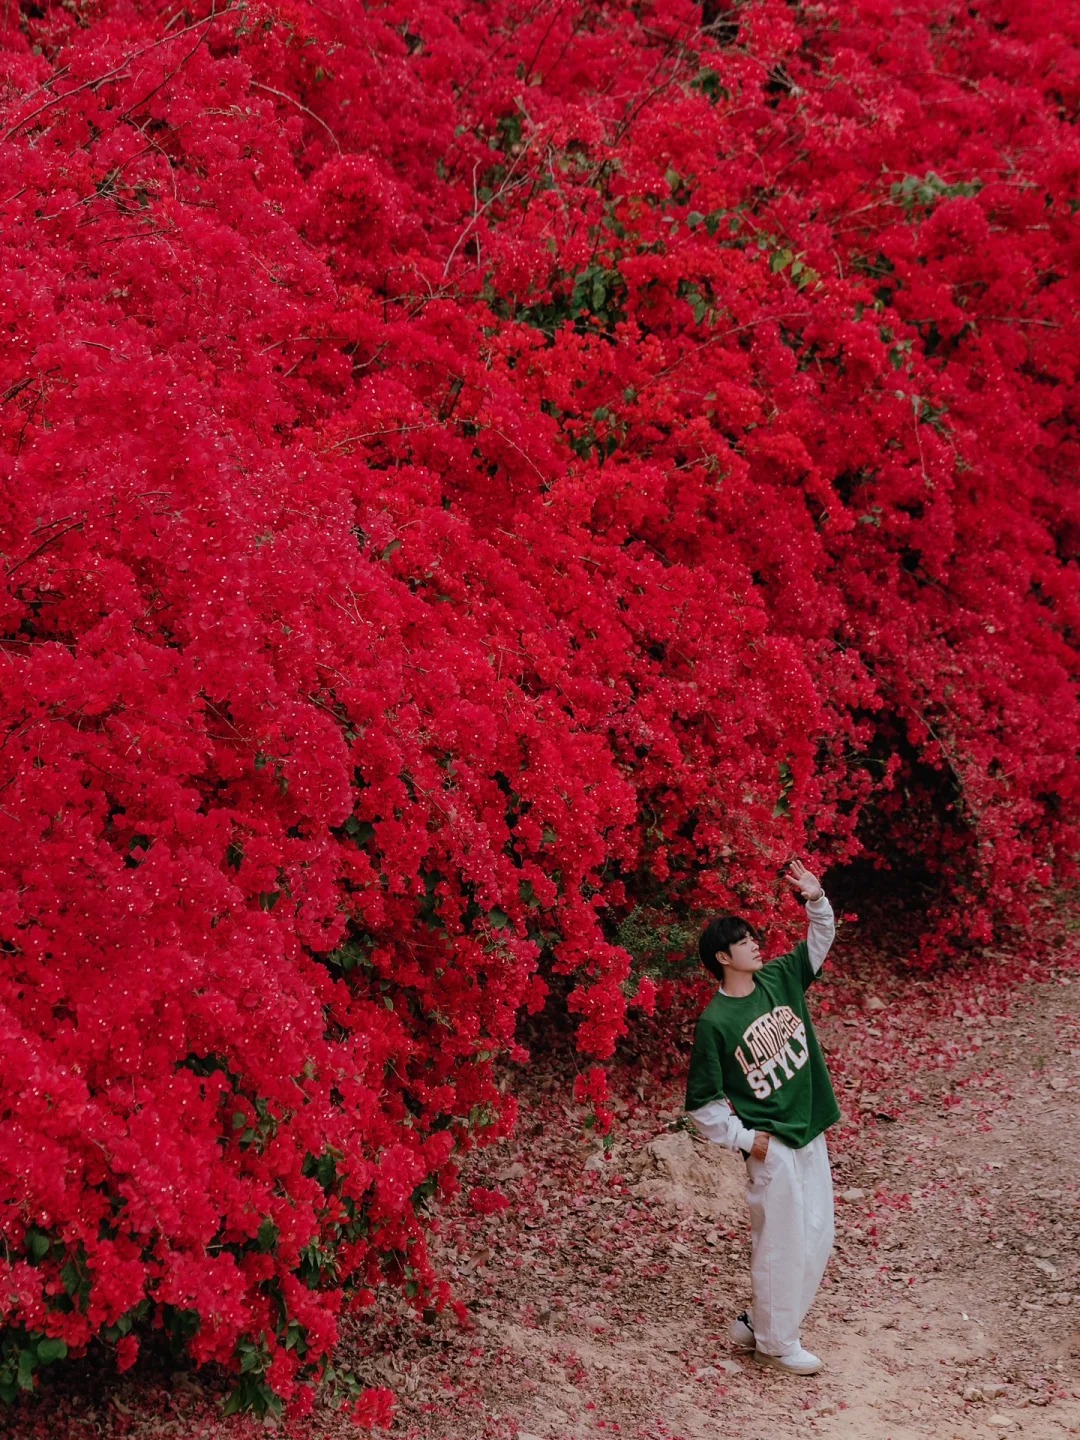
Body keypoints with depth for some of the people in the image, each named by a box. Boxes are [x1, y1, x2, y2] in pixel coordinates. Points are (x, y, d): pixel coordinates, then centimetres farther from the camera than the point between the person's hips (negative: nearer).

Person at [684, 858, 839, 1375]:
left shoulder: (779, 979, 2)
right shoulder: (715, 1023, -14)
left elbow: (820, 941, 11)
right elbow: (700, 1101, -10)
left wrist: (816, 900, -7)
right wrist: (744, 1139, -10)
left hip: (811, 1135, 7)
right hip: (773, 1147, -7)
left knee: (817, 1239, 14)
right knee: (782, 1245, 1)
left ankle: (758, 1321, 29)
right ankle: (775, 1342, 19)